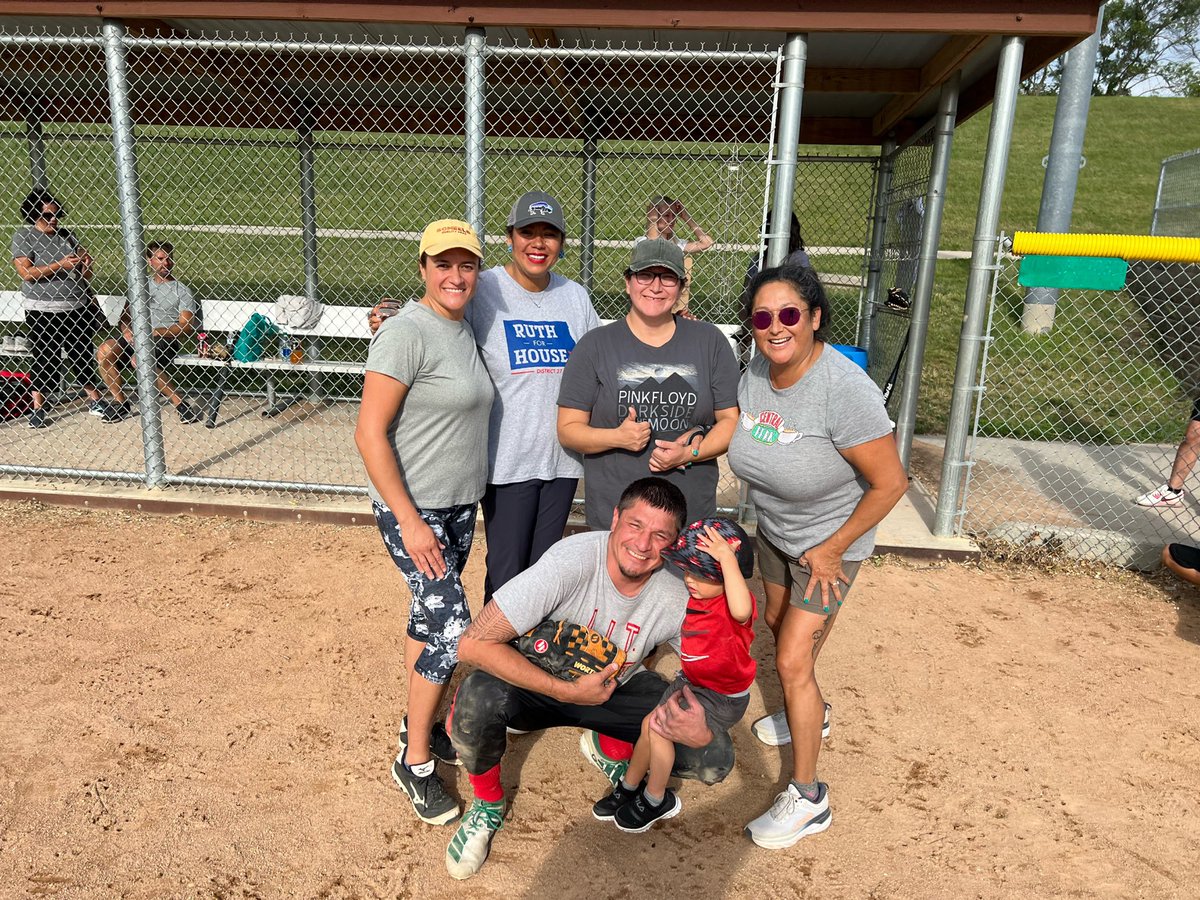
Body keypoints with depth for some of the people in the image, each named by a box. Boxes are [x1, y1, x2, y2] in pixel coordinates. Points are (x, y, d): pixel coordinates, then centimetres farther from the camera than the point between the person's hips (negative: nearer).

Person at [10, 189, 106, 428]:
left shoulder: (67, 235, 11)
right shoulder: (23, 236, -2)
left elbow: (85, 271, 16)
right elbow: (26, 273, -14)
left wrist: (86, 265, -7)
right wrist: (60, 265, -20)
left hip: (78, 308, 4)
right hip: (43, 312, -4)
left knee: (84, 356, 11)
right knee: (44, 361, 1)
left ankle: (96, 402, 21)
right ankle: (37, 410, 10)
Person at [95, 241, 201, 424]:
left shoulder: (181, 290, 7)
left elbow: (186, 326, -4)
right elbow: (125, 316, 17)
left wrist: (155, 332, -17)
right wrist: (126, 331, -6)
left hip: (165, 340, -5)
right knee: (103, 352, -20)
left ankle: (181, 405, -27)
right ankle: (121, 404, -5)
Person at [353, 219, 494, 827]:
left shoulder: (463, 330, 8)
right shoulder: (407, 331, -18)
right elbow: (370, 433, -21)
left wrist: (455, 508, 14)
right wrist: (410, 521, -22)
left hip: (460, 505, 8)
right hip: (411, 508, -8)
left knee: (429, 615, 19)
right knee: (453, 631, -7)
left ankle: (418, 726, 38)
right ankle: (414, 762, 13)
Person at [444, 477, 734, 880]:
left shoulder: (677, 600, -20)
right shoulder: (573, 559, -32)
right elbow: (474, 643, -34)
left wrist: (701, 734, -32)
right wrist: (567, 691, -36)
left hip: (616, 687, 3)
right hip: (539, 680, -3)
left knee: (716, 759, -16)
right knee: (478, 699, -36)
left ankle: (611, 748, 14)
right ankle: (487, 802, -3)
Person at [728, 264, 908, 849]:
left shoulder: (845, 390, -33)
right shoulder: (754, 374, -12)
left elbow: (890, 483, -26)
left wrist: (831, 550, -20)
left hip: (828, 542, -7)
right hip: (773, 529, 7)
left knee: (792, 661, -6)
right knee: (780, 626, 26)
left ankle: (807, 798, 13)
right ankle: (807, 712, 56)